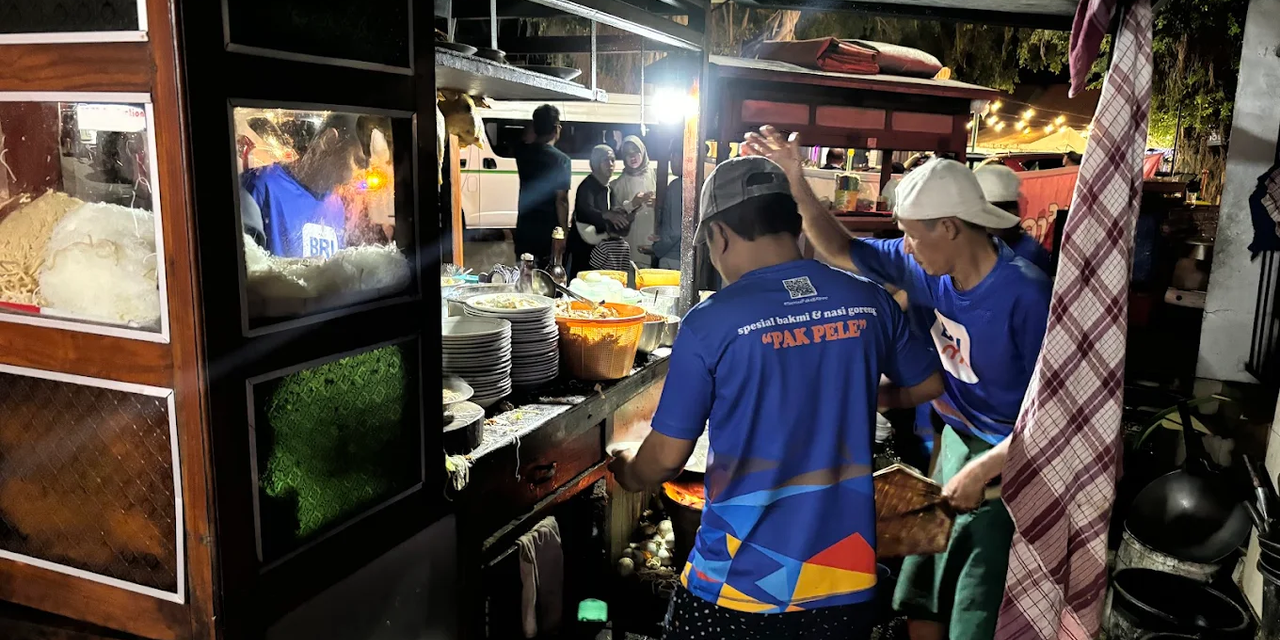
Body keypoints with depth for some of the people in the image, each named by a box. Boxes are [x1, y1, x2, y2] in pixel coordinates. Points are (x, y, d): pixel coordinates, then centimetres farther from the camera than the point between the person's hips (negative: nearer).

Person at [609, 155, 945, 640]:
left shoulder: (709, 324, -17)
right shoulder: (870, 302, -5)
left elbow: (666, 458, -10)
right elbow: (929, 384, 13)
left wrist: (626, 470, 12)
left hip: (739, 585, -3)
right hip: (848, 581, 4)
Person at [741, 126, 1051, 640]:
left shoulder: (1026, 295, -25)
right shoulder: (925, 269, -5)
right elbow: (840, 251, 5)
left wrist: (983, 470, -20)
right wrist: (796, 184, -7)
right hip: (957, 443, 7)